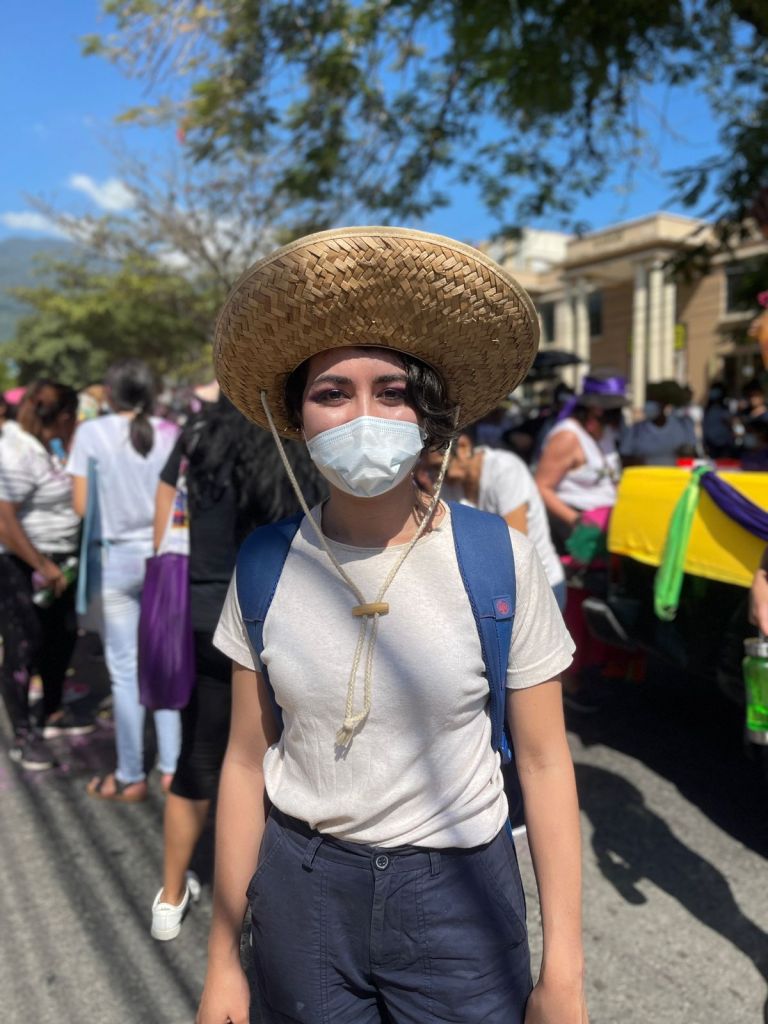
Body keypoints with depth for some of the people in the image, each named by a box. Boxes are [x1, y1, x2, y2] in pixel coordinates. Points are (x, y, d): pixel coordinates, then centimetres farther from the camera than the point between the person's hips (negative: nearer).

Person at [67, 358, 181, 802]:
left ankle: (130, 778, 15)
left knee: (126, 671, 5)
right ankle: (172, 767, 18)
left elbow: (81, 506, -7)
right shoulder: (169, 433, -1)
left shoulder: (91, 433, -6)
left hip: (116, 558, -2)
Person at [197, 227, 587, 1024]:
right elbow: (246, 762, -1)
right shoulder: (265, 567, -8)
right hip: (300, 886, 2)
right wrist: (222, 958, 5)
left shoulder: (498, 561, -15)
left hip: (457, 889, -1)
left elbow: (544, 763, -7)